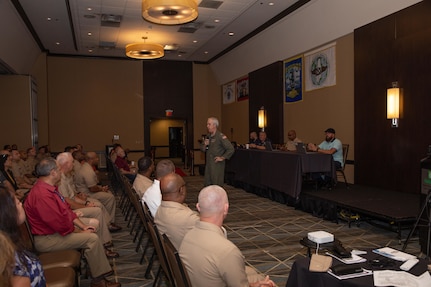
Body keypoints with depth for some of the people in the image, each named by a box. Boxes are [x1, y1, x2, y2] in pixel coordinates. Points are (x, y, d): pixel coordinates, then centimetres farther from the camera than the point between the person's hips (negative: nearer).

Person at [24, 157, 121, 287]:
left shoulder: (49, 188, 7)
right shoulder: (42, 194, -28)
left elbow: (66, 209, 12)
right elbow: (60, 224, -27)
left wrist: (83, 226, 4)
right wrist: (80, 231, -11)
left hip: (56, 230, 11)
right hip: (47, 239, -11)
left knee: (90, 232, 9)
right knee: (92, 238, -16)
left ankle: (100, 276, 10)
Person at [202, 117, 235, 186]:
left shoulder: (221, 136, -11)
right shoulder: (208, 137, 12)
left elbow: (231, 149, -17)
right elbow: (203, 149, 19)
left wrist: (222, 158, -14)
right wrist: (205, 145, -2)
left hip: (217, 165, -7)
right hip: (208, 164, 7)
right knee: (207, 185, 12)